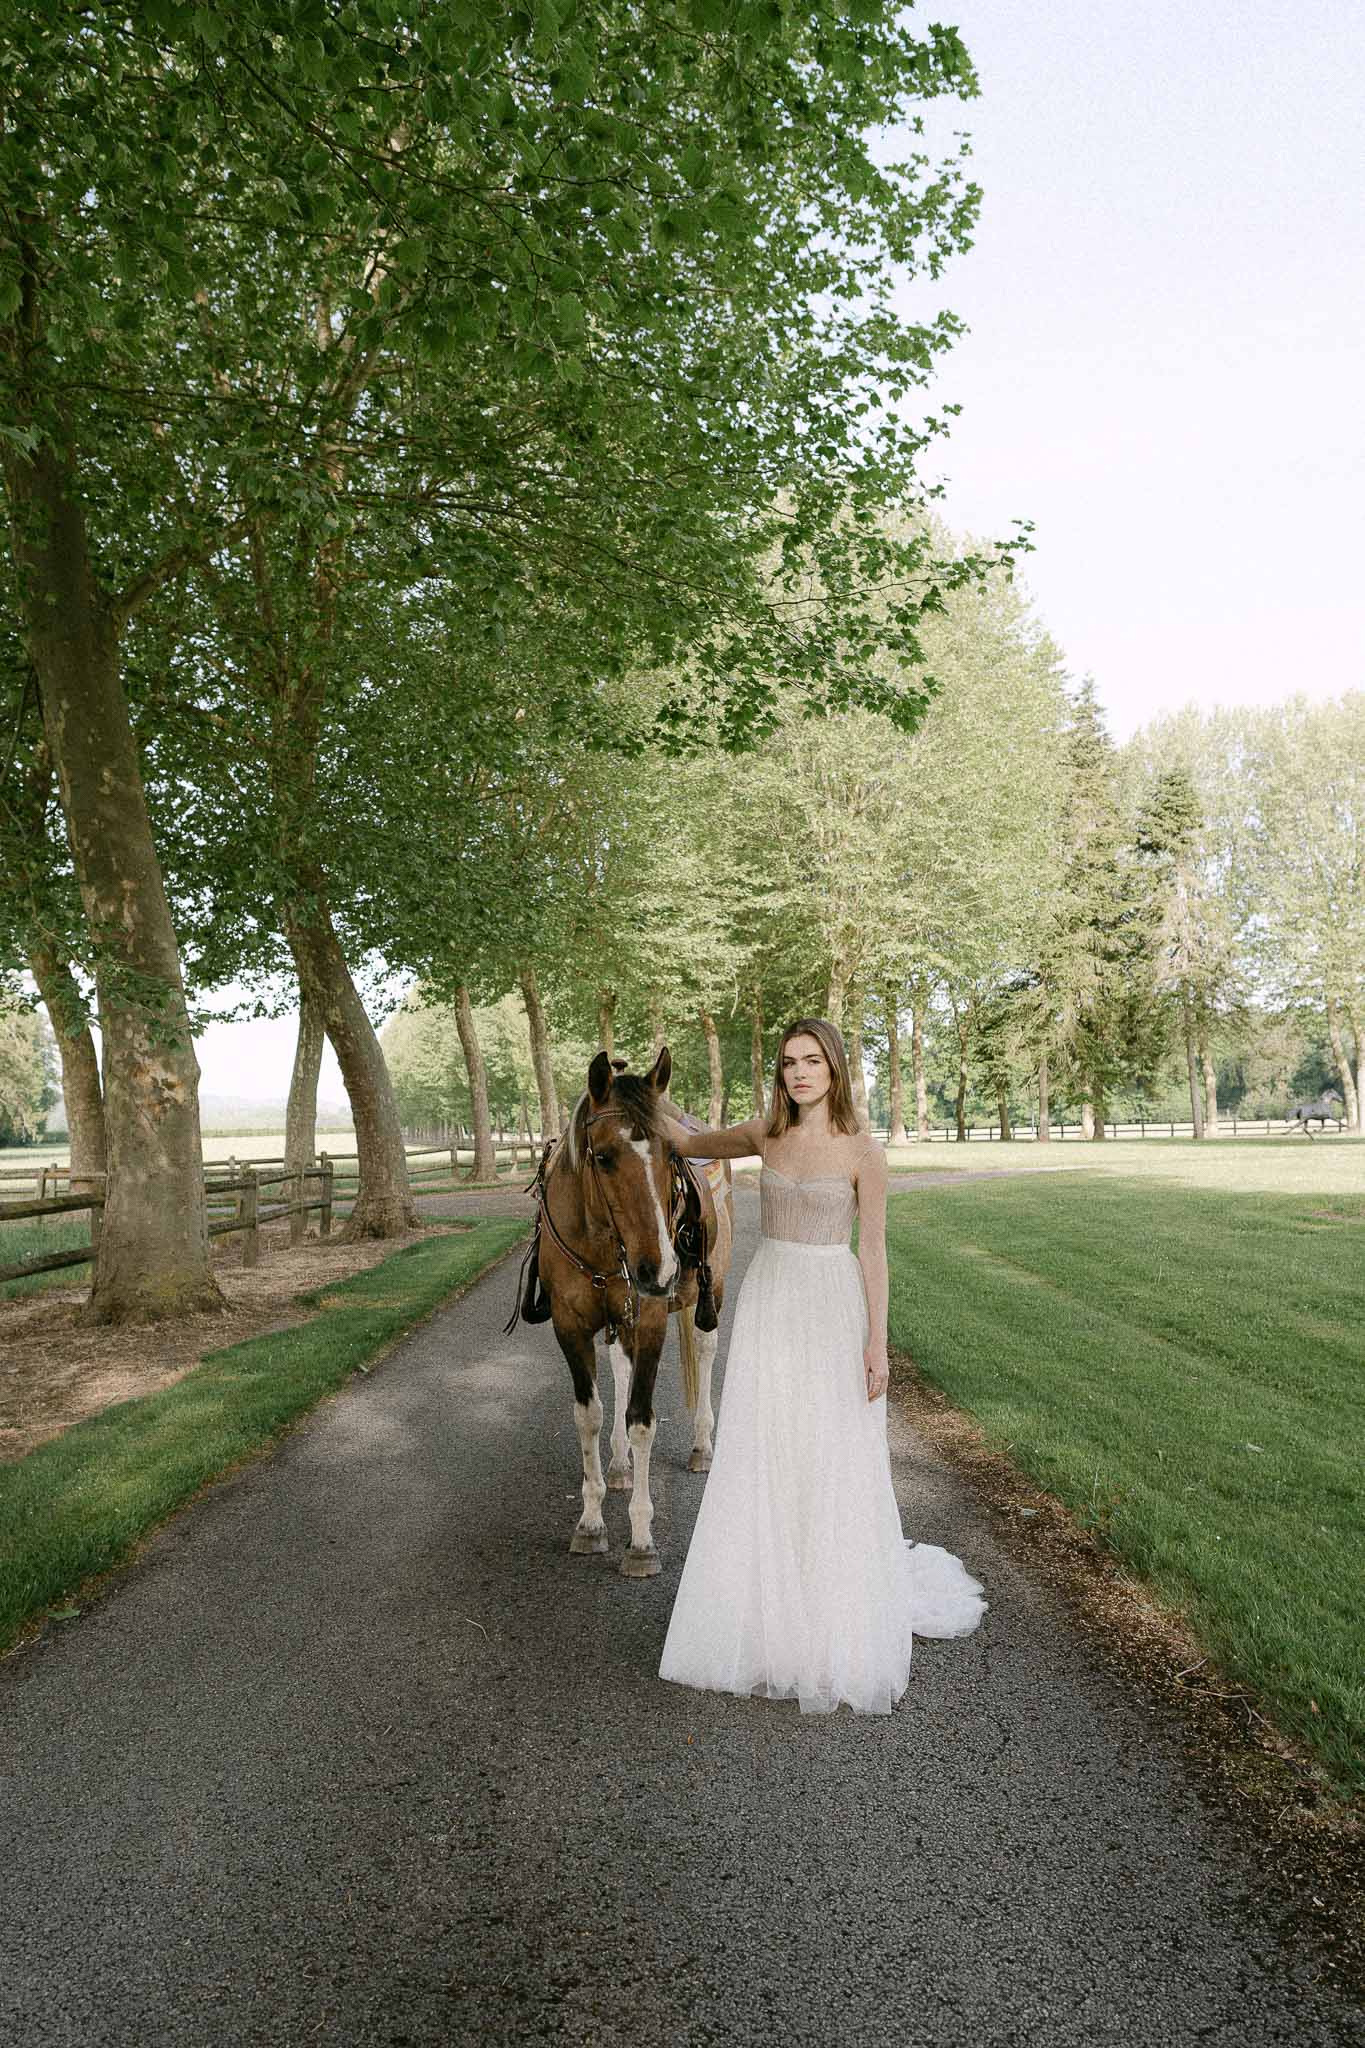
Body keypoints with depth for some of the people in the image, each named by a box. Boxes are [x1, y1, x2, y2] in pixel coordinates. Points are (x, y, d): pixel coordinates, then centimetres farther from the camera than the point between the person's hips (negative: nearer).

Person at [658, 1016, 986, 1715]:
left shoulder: (863, 1151, -8)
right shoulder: (766, 1135, 3)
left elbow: (873, 1249, -7)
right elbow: (692, 1143, 18)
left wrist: (877, 1343, -10)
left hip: (833, 1313, -4)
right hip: (768, 1308, 4)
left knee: (835, 1468, 4)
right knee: (760, 1462, 9)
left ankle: (845, 1629, 24)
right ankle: (769, 1614, 27)